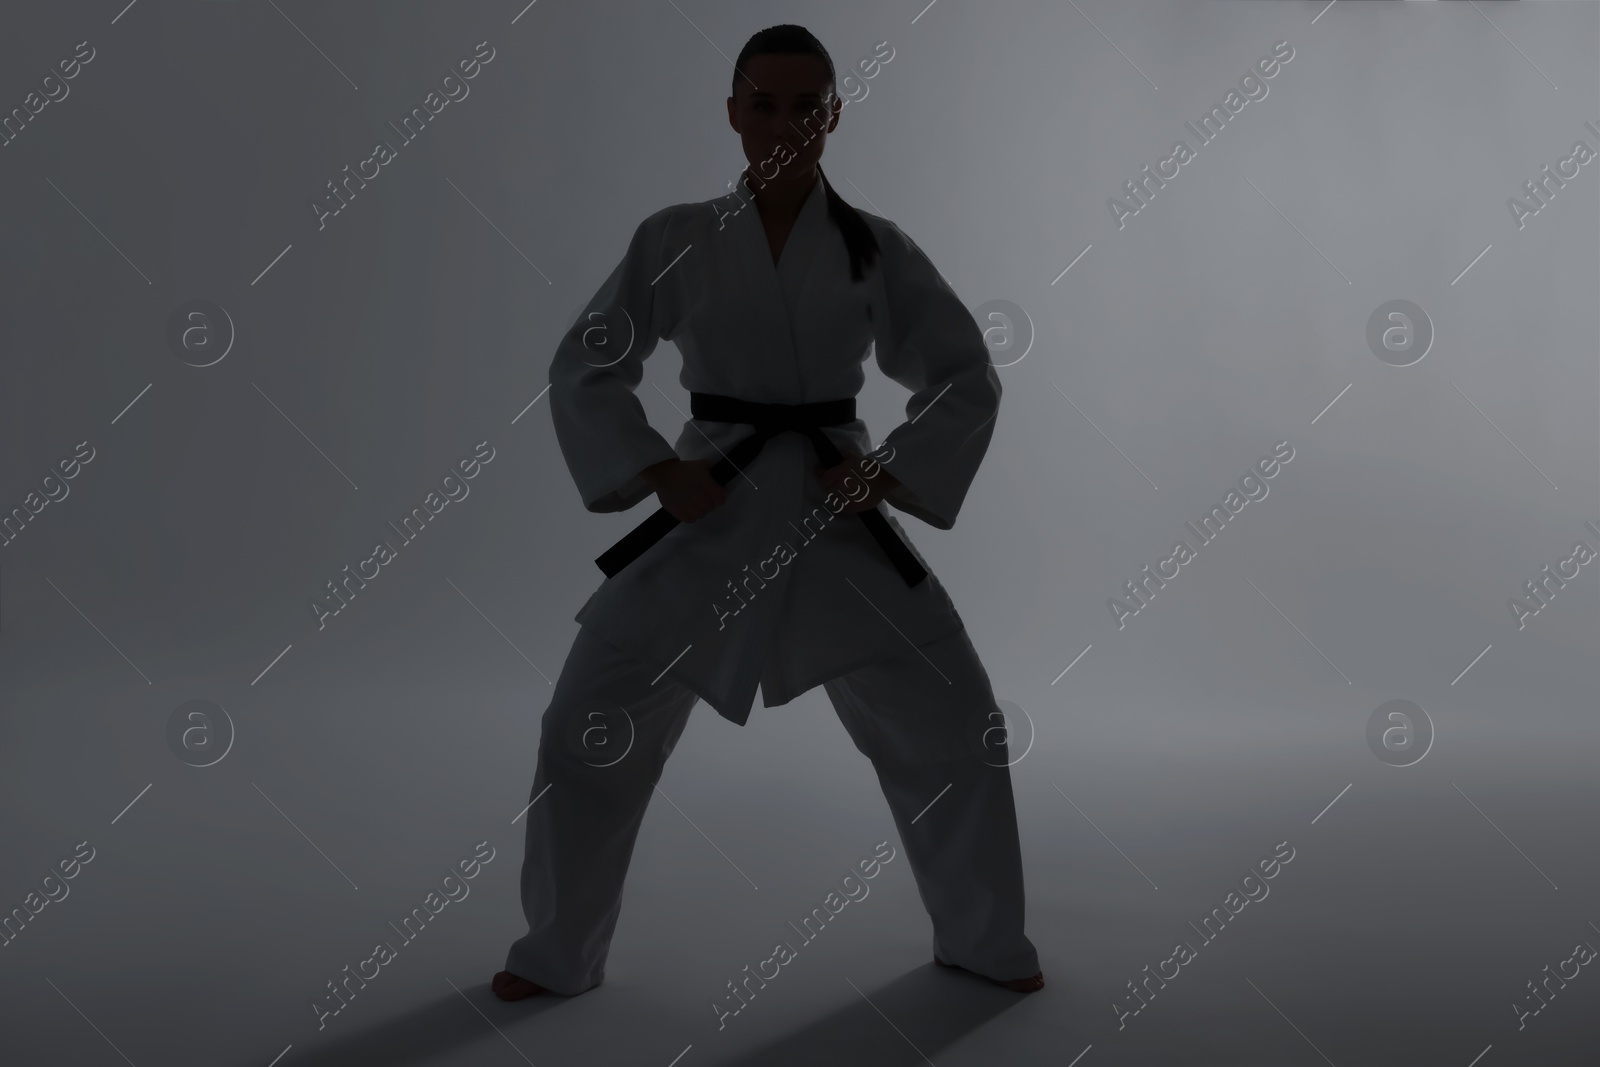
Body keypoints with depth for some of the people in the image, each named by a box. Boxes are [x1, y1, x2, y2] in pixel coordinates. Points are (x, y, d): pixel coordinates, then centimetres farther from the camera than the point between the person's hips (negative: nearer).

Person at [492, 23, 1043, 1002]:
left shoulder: (876, 249, 0)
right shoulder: (675, 240, -2)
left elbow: (969, 379, 6)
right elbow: (583, 369, 2)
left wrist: (890, 473, -8)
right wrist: (656, 472, -11)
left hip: (836, 516, 1)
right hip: (710, 512, 0)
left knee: (952, 722, -1)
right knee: (590, 729, -4)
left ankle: (984, 940, 23)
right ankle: (561, 952, 18)